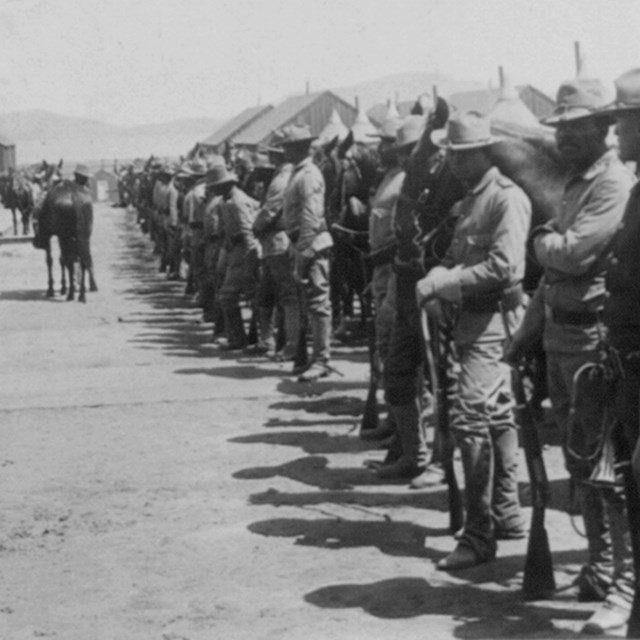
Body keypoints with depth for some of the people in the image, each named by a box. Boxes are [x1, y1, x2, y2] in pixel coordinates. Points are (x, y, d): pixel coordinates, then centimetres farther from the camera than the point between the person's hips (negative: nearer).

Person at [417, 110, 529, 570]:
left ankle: (480, 534, -11)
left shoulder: (507, 197, -13)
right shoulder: (470, 200, 17)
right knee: (497, 416, 17)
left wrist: (443, 283, -17)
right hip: (472, 319, 10)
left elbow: (504, 267, -21)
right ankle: (507, 513, 28)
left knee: (470, 419, -14)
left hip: (494, 318, -10)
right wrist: (435, 280, -4)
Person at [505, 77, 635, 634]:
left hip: (595, 337, -9)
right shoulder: (576, 183, 17)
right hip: (560, 335, 9)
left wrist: (542, 240, -2)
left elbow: (574, 253, -23)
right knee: (580, 462, 14)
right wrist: (527, 332, 18)